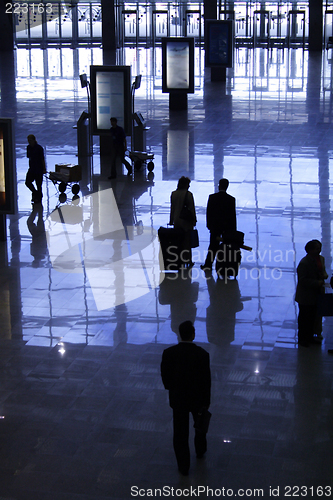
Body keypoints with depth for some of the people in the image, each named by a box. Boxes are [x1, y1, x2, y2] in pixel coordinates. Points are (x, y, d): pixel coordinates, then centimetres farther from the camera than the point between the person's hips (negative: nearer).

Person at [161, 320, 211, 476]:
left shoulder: (168, 353, -16)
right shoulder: (202, 354, -20)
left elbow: (165, 376, -5)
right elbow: (206, 380, -15)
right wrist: (206, 402, -4)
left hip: (178, 398, 0)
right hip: (197, 398, 0)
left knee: (180, 433, 12)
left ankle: (183, 466, 20)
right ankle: (200, 451, 50)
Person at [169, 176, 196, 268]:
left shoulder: (173, 194, 2)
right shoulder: (188, 194, -14)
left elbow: (172, 208, 8)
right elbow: (192, 208, -12)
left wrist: (171, 221, 14)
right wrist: (194, 220, -2)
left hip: (177, 221, 4)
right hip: (186, 221, -4)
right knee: (187, 241, 4)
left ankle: (180, 260, 15)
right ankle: (188, 261, 9)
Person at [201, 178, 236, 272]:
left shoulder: (212, 197, -5)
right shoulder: (231, 199, -6)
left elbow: (208, 212, -1)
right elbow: (233, 215, -3)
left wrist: (209, 225, 8)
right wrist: (233, 229, 3)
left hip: (215, 226, 1)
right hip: (227, 227, -1)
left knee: (213, 246, 8)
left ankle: (208, 265, 6)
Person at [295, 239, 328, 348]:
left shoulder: (321, 259, 7)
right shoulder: (304, 263, -20)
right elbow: (303, 280, -21)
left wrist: (324, 275, -4)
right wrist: (317, 283, -25)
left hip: (316, 294, 8)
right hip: (305, 296, -8)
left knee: (312, 317, 16)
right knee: (305, 318, 4)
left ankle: (310, 337, 28)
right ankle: (303, 339, 17)